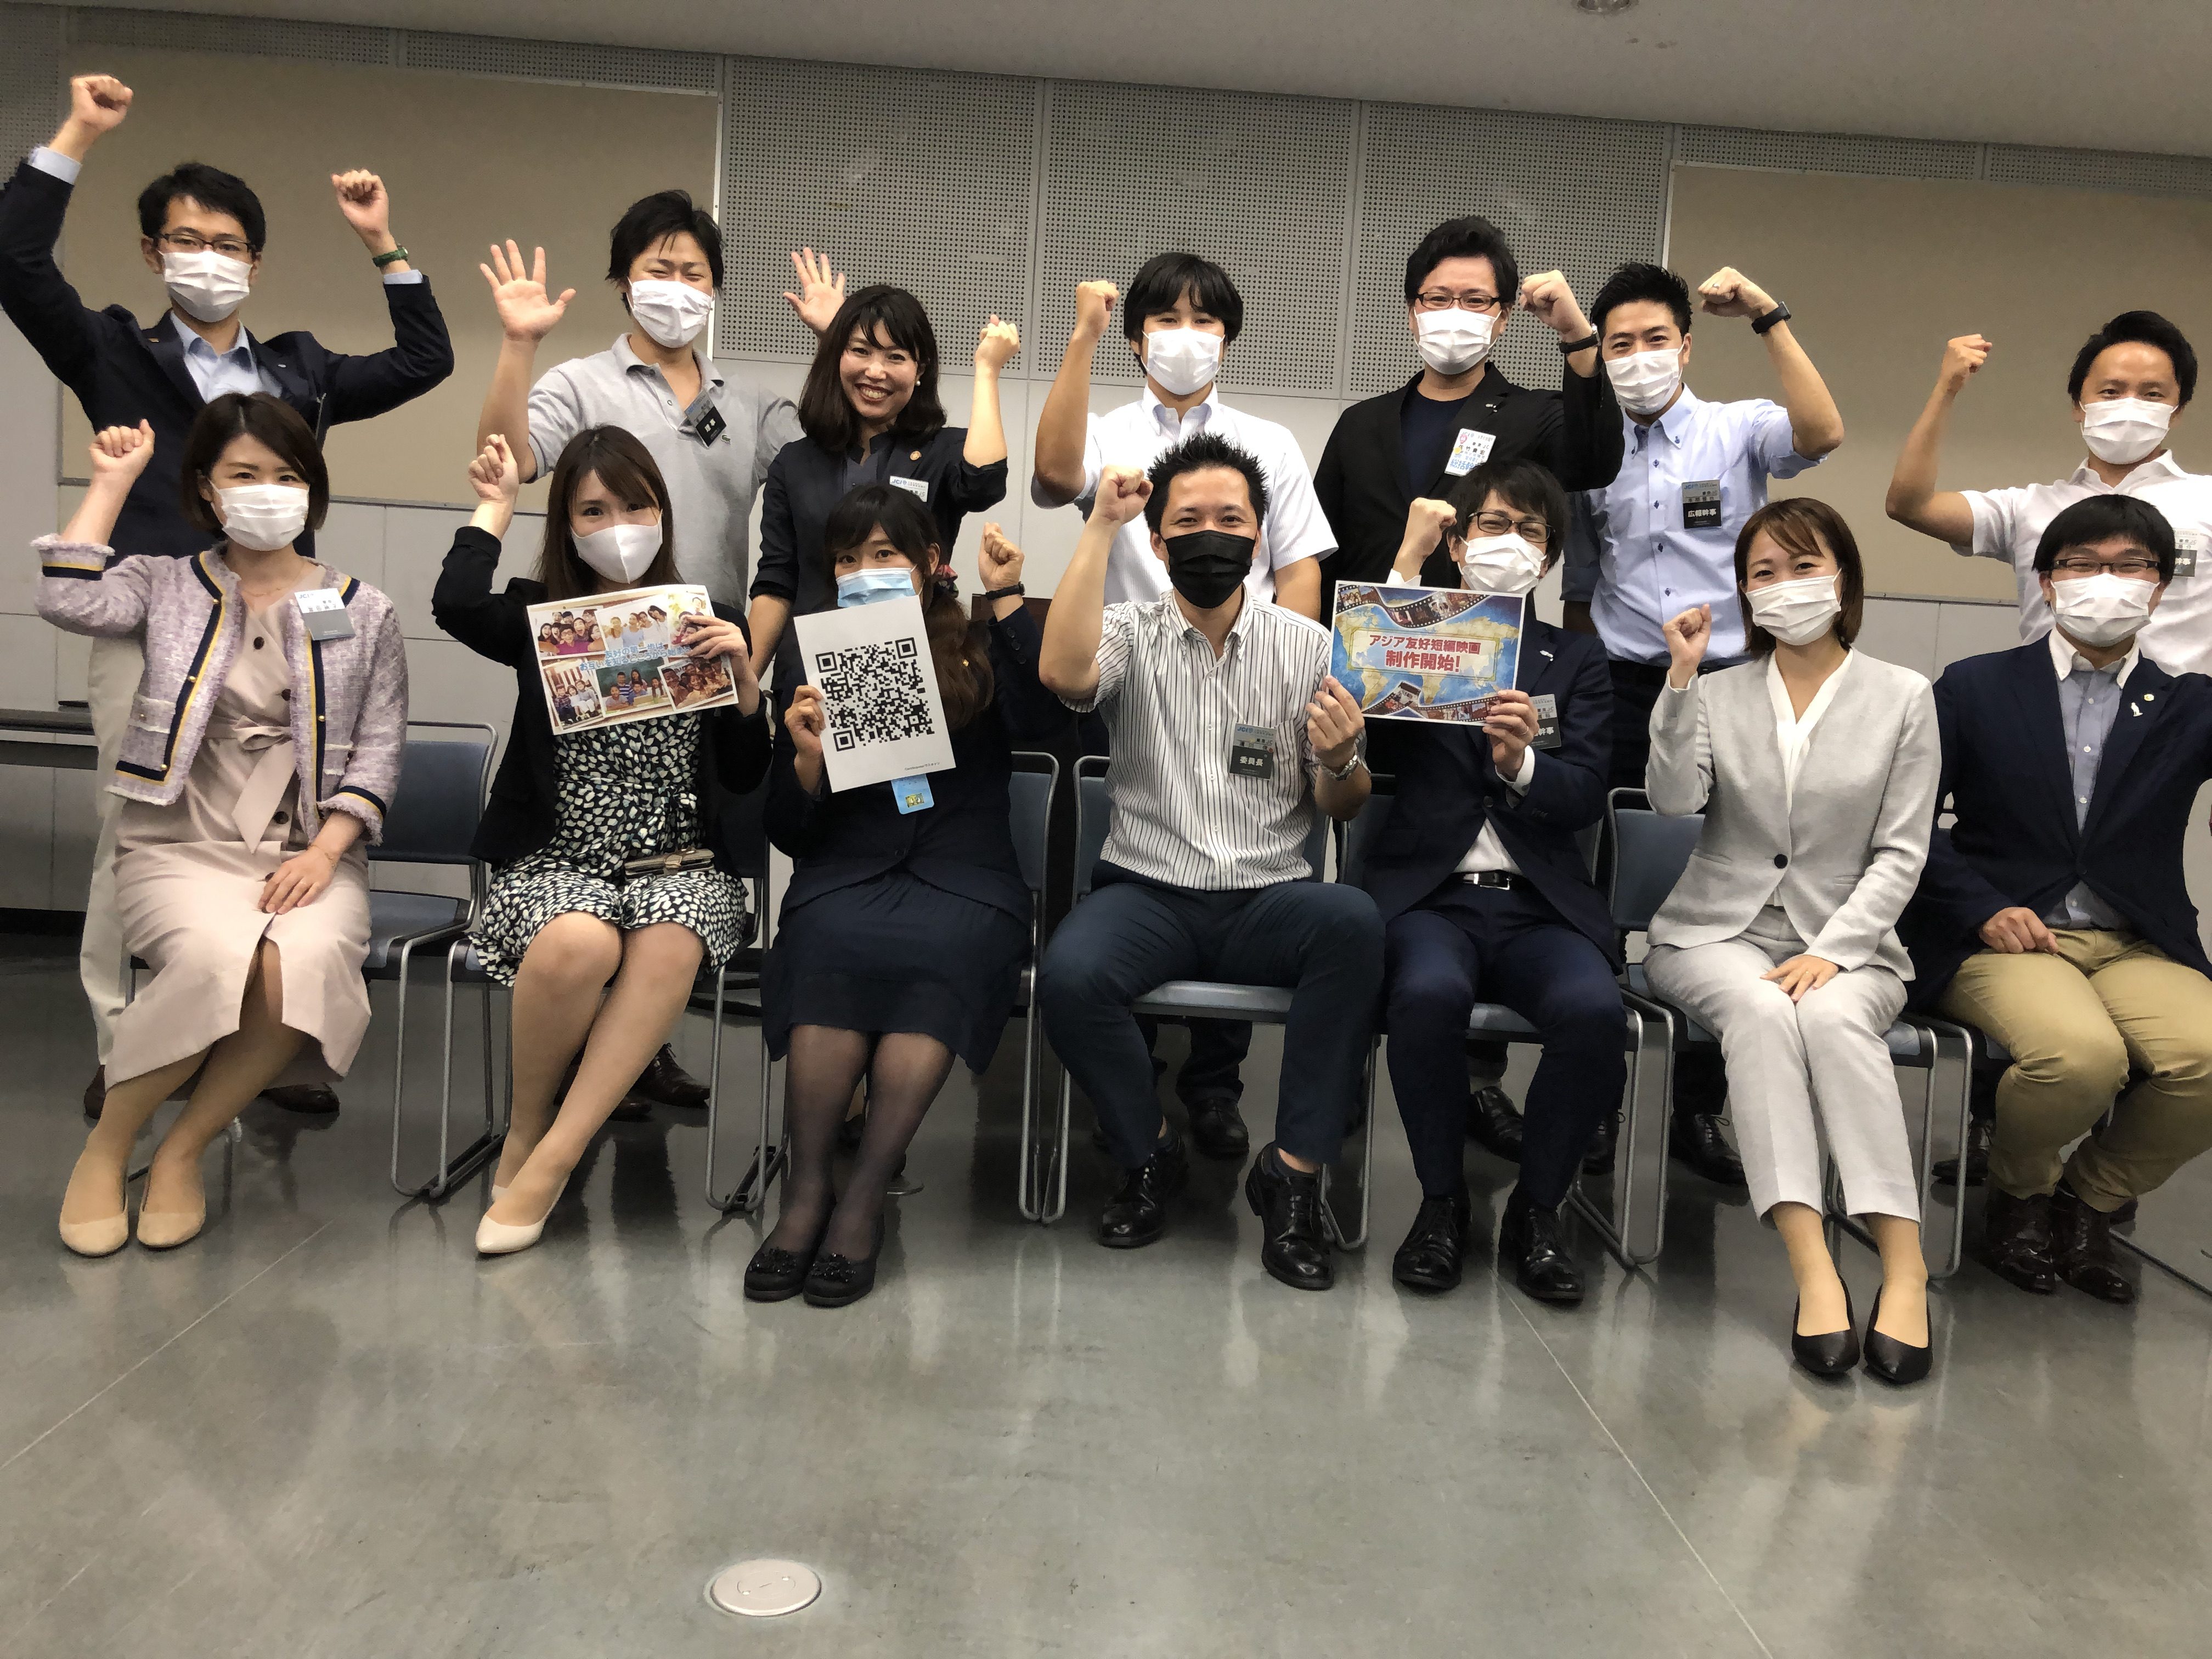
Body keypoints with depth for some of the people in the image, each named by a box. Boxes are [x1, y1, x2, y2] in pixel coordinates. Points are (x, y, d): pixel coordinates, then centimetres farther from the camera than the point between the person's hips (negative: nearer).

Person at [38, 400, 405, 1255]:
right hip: (179, 846, 0)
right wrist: (112, 481, 2)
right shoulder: (166, 586, 13)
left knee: (307, 962, -34)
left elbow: (378, 751, 6)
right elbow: (68, 600, -9)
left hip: (310, 853, 1)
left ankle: (181, 1153, -13)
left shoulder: (363, 612, 13)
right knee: (216, 957, -34)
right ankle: (107, 1145, -8)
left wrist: (324, 851, -9)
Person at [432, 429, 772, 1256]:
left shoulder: (710, 624, 12)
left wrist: (741, 675, -7)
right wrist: (495, 505, 1)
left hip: (680, 863, 1)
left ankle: (548, 1161, -25)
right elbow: (455, 605, -16)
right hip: (558, 860, -1)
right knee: (577, 943, -35)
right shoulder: (538, 614, 10)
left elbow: (744, 776, 9)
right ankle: (525, 1126, -6)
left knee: (667, 947, -35)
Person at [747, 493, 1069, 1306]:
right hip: (847, 873, 1)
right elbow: (790, 833, 13)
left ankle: (861, 1199, -30)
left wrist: (1007, 599, -8)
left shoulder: (978, 653, 13)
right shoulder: (818, 666, 15)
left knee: (938, 949, -35)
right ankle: (805, 1191, -25)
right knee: (834, 947, -34)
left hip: (964, 873, -1)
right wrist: (808, 757, -7)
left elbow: (1043, 717, -11)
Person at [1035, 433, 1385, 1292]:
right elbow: (1064, 672, -19)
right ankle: (1149, 1152, -1)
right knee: (1069, 974, -31)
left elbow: (1341, 809, 8)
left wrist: (1341, 758, -16)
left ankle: (1294, 1173, -18)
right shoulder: (1132, 633, 6)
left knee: (1355, 921, -32)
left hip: (1270, 898, 1)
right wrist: (1101, 526, -14)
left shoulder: (1307, 646, 9)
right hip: (1148, 892, 0)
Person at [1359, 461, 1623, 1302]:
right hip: (1429, 894, -1)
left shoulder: (1575, 660, 19)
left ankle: (1536, 1208, -5)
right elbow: (1371, 744, -7)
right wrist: (1407, 561, -5)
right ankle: (1441, 1199, -9)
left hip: (1540, 904, 2)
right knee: (1429, 992, -35)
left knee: (1593, 1008, -30)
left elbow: (1585, 798, 6)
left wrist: (1522, 762, -19)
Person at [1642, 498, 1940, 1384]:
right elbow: (1673, 798, -8)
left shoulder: (1903, 696, 6)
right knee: (1759, 1009, -33)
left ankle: (1903, 1263, -32)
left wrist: (1833, 952, -13)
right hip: (1716, 933, 1)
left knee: (1833, 1016, -34)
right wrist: (1681, 680, -15)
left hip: (1846, 943, 0)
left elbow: (1901, 853, 0)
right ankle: (1811, 1267, -38)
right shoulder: (1717, 692, 10)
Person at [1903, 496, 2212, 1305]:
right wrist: (1984, 909, -9)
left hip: (2139, 947, 3)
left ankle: (2090, 1195, 3)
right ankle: (2019, 1192, 2)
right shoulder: (1976, 687, 8)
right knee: (2082, 1053, -34)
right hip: (2001, 937, -3)